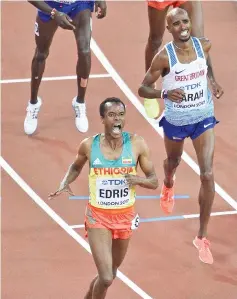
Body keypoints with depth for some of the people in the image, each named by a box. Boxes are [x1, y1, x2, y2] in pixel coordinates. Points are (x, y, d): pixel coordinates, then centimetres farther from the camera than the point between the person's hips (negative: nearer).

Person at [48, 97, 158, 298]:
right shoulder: (89, 145, -9)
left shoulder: (137, 144, -9)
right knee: (106, 278, -14)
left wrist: (138, 180, -24)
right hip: (98, 217, -2)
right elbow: (76, 167, 14)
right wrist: (65, 183, -5)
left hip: (125, 217, 3)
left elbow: (154, 182, -3)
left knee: (110, 274, 19)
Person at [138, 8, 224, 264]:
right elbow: (142, 89, -18)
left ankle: (202, 237, -1)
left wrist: (215, 84, 1)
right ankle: (168, 185, 67)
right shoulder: (164, 57, -22)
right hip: (175, 121, -1)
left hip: (203, 118, 1)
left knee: (207, 175, -10)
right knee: (173, 162, 26)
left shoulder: (204, 46, -11)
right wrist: (165, 93, -37)